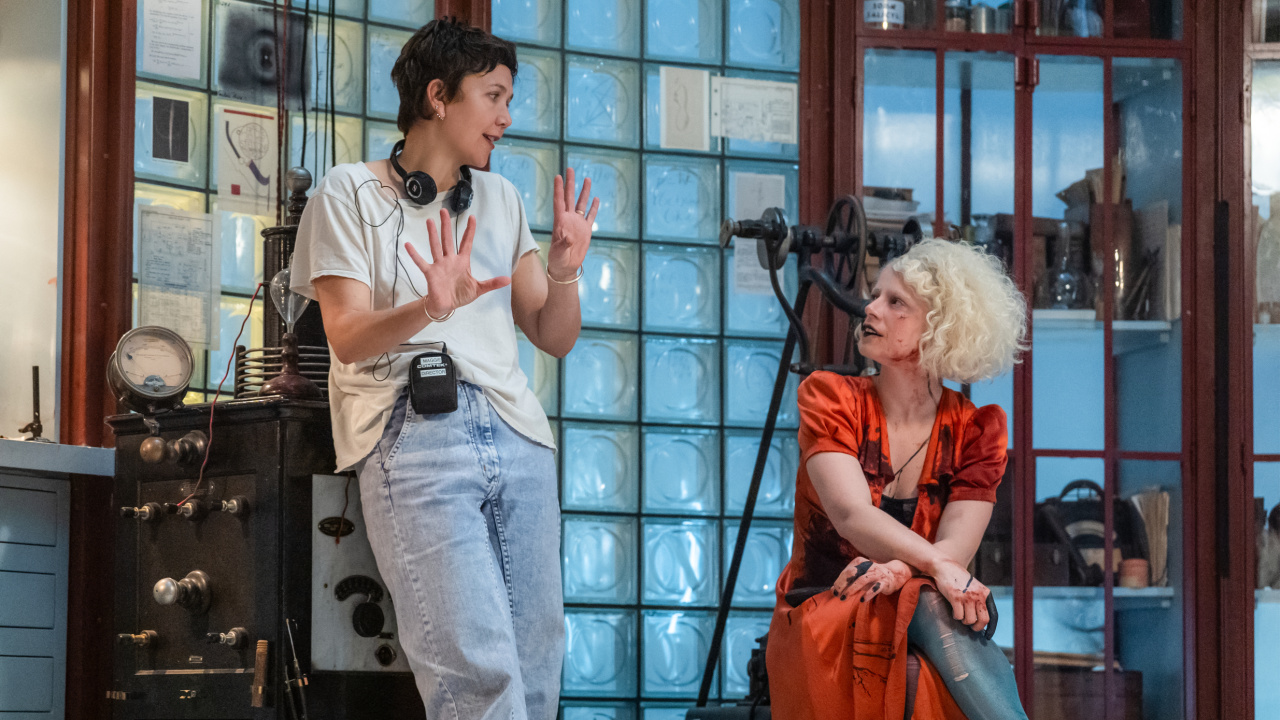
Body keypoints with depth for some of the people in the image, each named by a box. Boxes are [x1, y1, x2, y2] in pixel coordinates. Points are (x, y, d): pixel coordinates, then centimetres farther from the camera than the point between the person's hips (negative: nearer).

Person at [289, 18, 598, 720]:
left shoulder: (500, 199, 21)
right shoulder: (350, 193, 6)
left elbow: (554, 338, 20)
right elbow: (347, 337, -5)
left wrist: (564, 274, -1)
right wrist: (430, 308, -23)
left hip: (517, 434, 6)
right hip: (414, 433, -5)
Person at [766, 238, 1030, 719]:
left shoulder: (976, 429, 4)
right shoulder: (830, 398, 0)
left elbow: (955, 550, -9)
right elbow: (852, 514, -17)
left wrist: (894, 572, -33)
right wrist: (935, 566, -35)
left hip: (930, 620, 2)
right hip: (823, 624, -1)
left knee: (932, 602, -36)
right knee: (930, 600, -34)